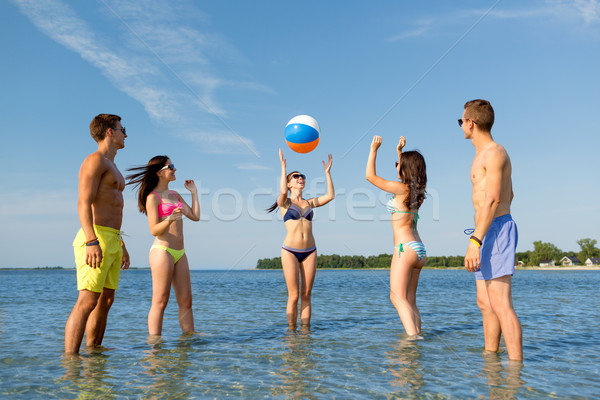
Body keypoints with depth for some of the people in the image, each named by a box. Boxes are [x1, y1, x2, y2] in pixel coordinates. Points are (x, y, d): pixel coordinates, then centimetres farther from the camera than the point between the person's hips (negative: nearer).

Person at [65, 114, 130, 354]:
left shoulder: (111, 166, 25)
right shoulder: (95, 160, -5)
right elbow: (84, 204, -16)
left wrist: (121, 246, 26)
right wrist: (92, 242, -27)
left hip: (112, 239, 10)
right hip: (97, 237, -10)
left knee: (106, 300, 10)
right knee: (87, 302, -14)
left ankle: (94, 349, 17)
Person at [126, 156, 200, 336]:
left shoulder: (175, 195, 19)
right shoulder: (152, 197, -4)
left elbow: (195, 216, 16)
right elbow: (154, 230, -10)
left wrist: (194, 192, 18)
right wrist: (169, 219, -28)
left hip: (179, 253, 8)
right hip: (162, 251, -7)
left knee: (186, 300, 6)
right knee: (160, 301, -7)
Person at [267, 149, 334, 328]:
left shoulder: (310, 203, 14)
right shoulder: (285, 202, 3)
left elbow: (330, 196, 1)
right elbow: (283, 191, -20)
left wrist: (327, 172, 2)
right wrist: (283, 167, -15)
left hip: (310, 252, 4)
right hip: (290, 251, -4)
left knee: (306, 295, 5)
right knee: (294, 295, -3)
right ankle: (292, 330, 6)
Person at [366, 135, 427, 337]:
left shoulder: (402, 188, -10)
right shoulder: (416, 189, 12)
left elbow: (370, 176, -5)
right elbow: (405, 173, 36)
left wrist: (374, 149, 2)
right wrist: (399, 152, 38)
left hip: (406, 248, -9)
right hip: (419, 249, 9)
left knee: (398, 297, -13)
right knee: (410, 300, 11)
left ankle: (413, 337, -24)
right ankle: (417, 334, 9)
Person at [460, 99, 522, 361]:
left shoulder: (494, 153, -10)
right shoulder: (485, 154, 21)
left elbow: (492, 200, -21)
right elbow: (509, 195, 30)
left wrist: (475, 241, -27)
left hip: (495, 231, -10)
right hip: (488, 233, 10)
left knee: (500, 305, -12)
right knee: (485, 304, 12)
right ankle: (490, 355, 19)